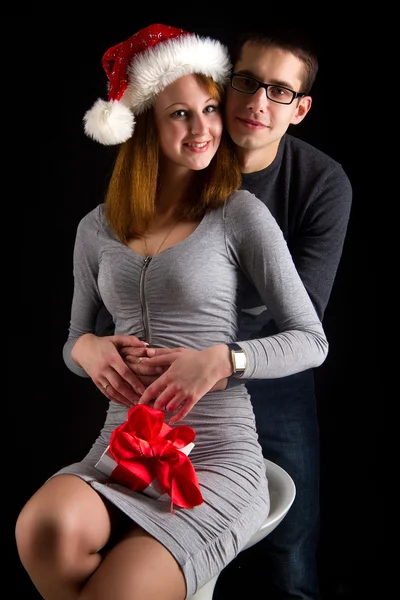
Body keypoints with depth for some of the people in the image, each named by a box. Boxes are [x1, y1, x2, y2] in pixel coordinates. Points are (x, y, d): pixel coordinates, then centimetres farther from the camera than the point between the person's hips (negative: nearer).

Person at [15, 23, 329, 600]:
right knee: (44, 529, -30)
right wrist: (87, 347, -4)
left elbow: (311, 341, -2)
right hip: (120, 448, 4)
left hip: (218, 453, -3)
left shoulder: (240, 215, -3)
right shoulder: (96, 229, 10)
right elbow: (74, 340, 21)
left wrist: (222, 360, -18)